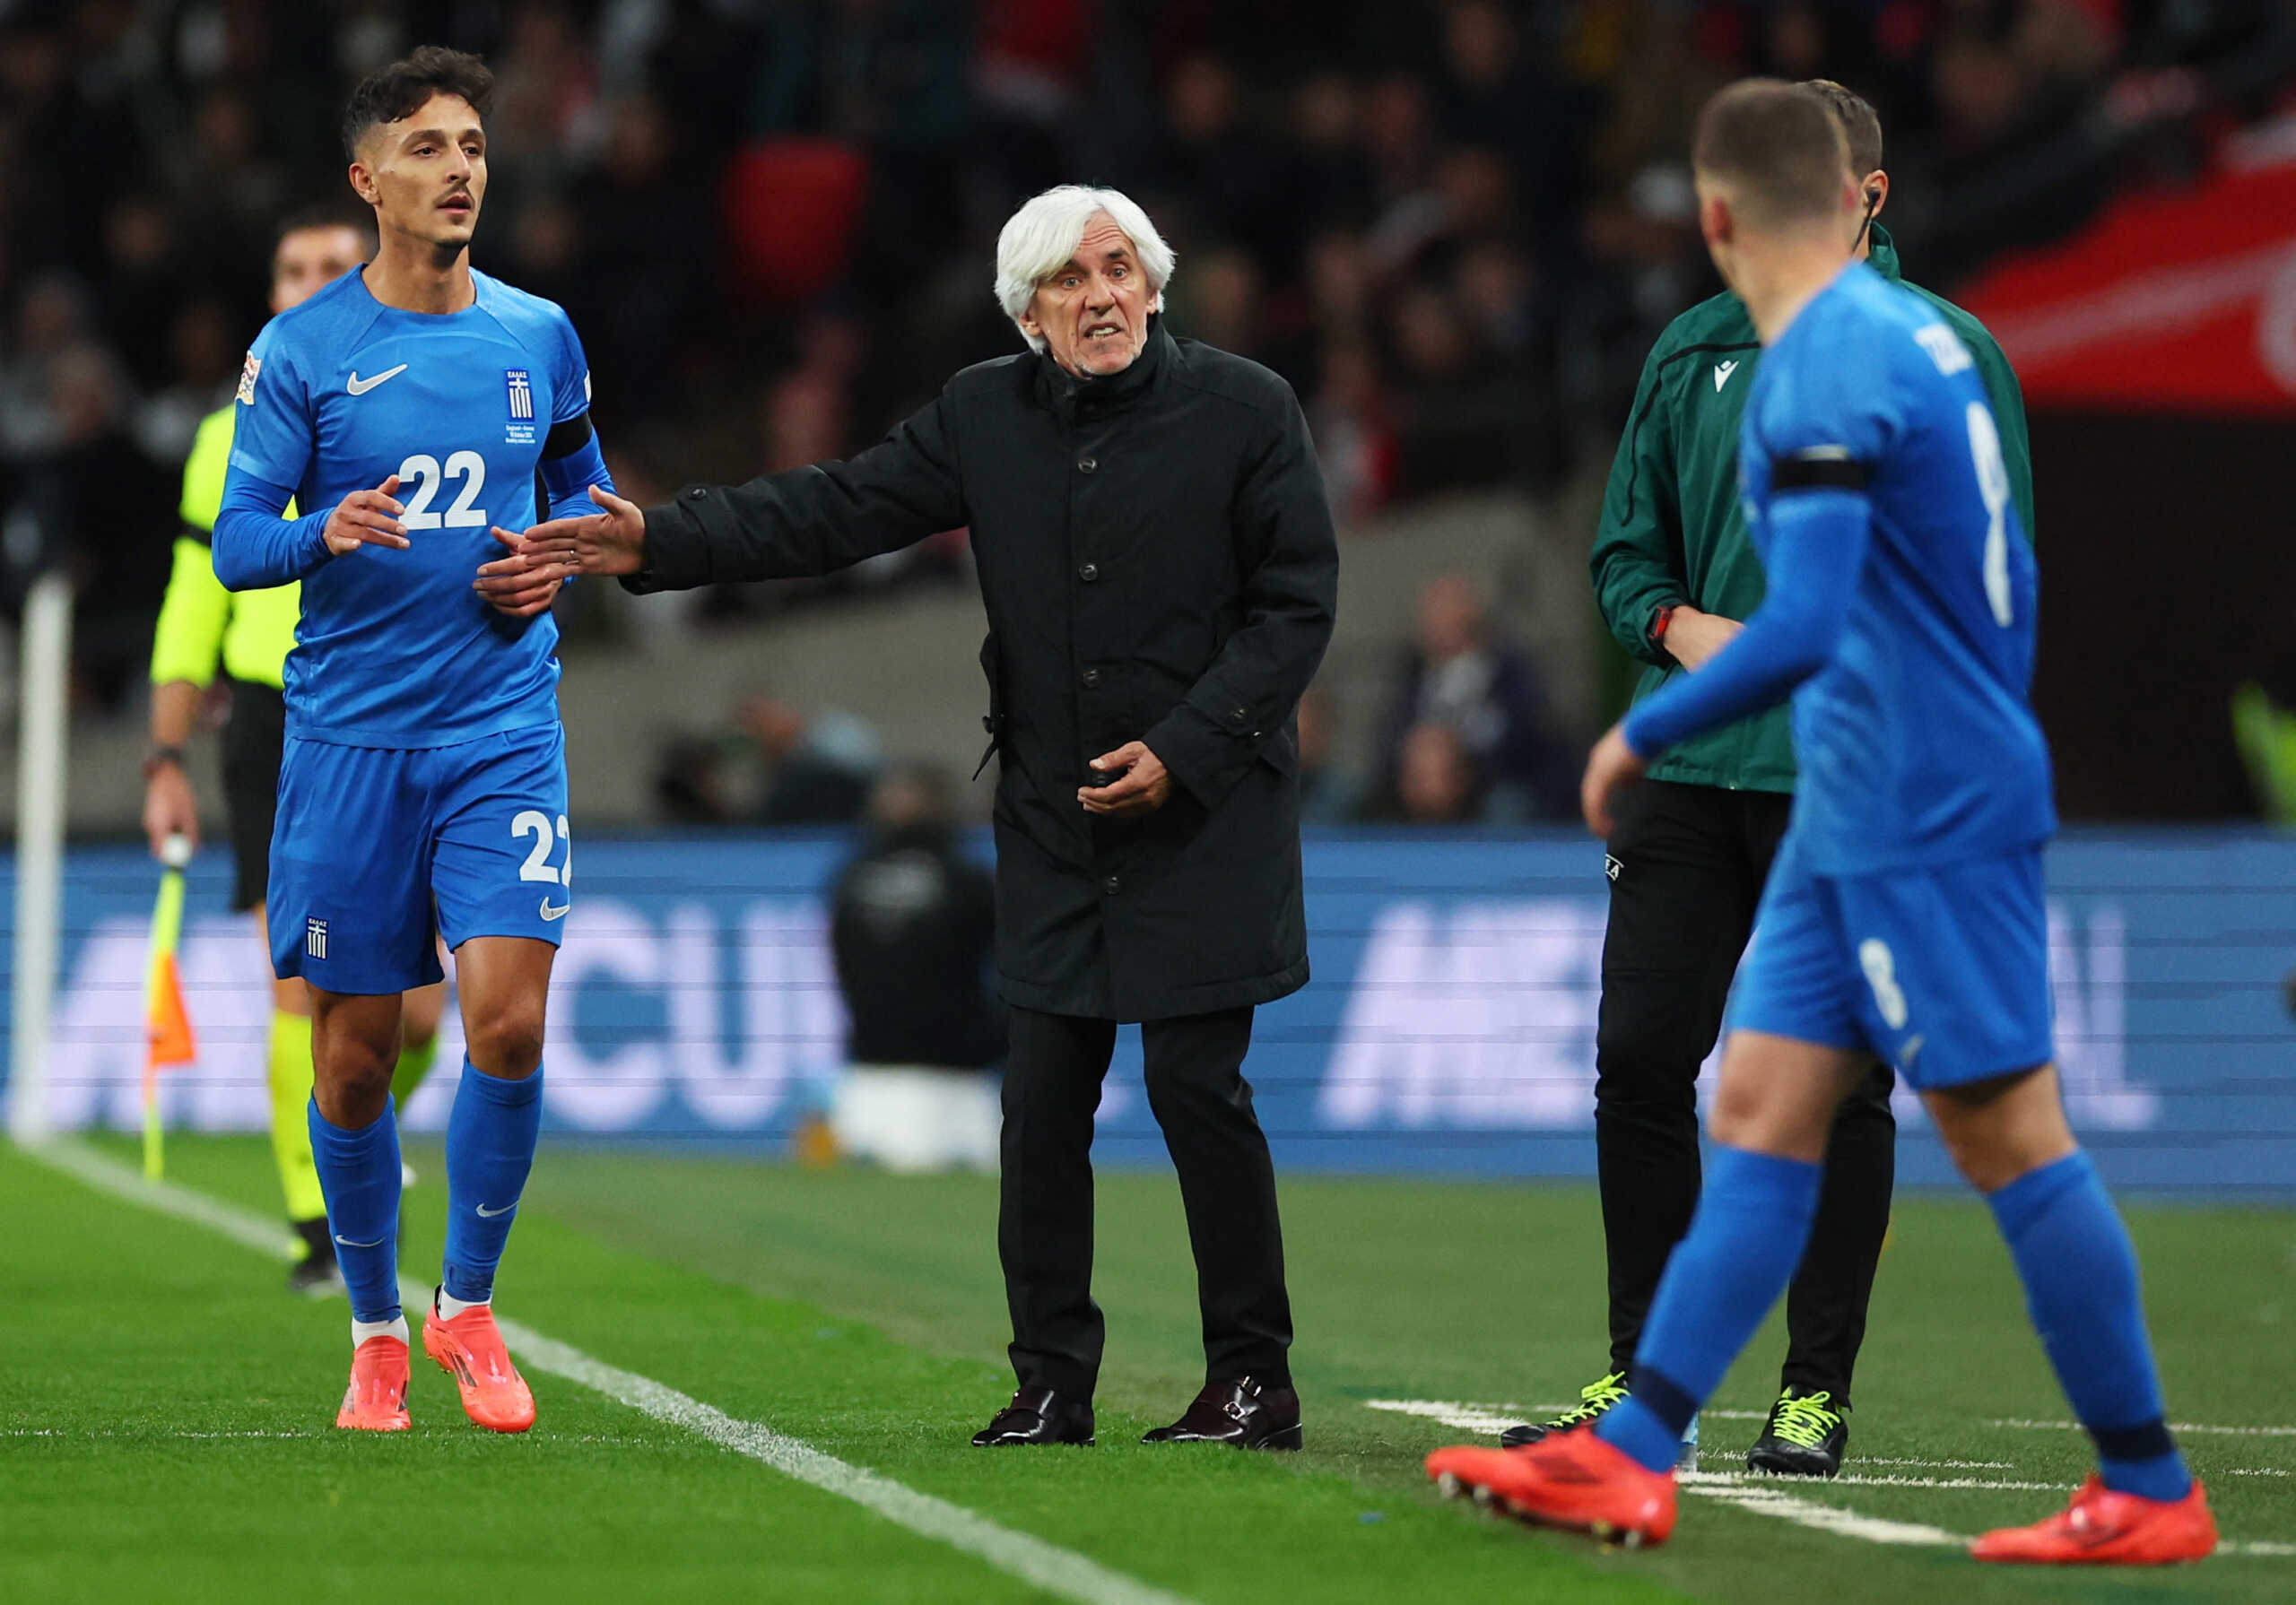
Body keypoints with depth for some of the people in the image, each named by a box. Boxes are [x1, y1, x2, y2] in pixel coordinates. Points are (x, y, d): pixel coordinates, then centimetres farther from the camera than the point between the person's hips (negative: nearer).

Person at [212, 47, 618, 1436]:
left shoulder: (538, 337, 7)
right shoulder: (302, 350, -1)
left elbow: (581, 486, 22)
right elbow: (234, 541, -3)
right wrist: (328, 533, -23)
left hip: (504, 723, 1)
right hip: (350, 734, -1)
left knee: (509, 1019, -14)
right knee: (355, 1052, 3)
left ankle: (469, 1305, 6)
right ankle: (377, 1334, 20)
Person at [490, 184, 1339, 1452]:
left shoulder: (1244, 410, -5)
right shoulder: (987, 416, 6)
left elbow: (1298, 601, -5)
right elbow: (831, 511, 3)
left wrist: (1184, 749, -13)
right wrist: (658, 541, -8)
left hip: (1206, 814, -4)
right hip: (1053, 824, 4)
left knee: (1196, 1085, -7)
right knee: (1042, 1102, 2)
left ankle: (1253, 1380, 4)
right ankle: (1051, 1384, 10)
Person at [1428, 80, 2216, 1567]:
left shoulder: (1821, 377, -19)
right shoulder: (1915, 332, 10)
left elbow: (1802, 630, -27)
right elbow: (2006, 580, 18)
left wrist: (1643, 734, -15)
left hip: (1929, 825, -10)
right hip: (1861, 816, 10)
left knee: (2008, 1137, -4)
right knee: (1760, 1111, 7)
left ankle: (2152, 1491, 3)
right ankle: (1632, 1456, 6)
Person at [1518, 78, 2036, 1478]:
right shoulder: (1694, 352, 12)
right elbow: (1627, 547, 17)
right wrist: (1677, 622, -4)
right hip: (1690, 768, 4)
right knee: (1640, 1061, 1)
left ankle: (1818, 1391, 9)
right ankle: (1644, 1376, 11)